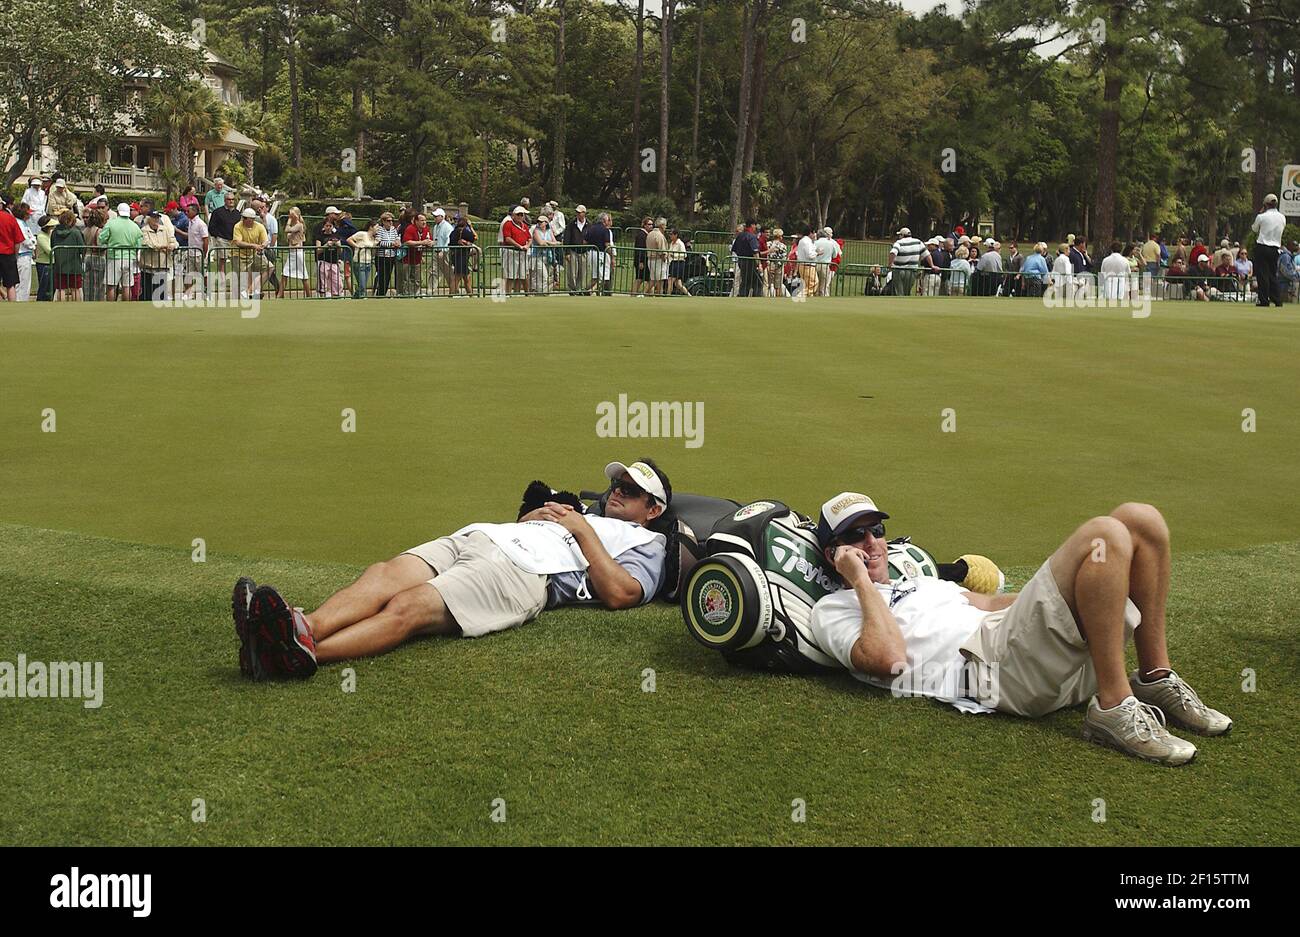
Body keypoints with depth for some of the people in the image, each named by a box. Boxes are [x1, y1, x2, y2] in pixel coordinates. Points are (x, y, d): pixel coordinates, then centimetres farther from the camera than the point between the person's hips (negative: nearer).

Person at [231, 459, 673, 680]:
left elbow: (620, 593, -3)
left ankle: (305, 653, -55)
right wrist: (536, 515, 20)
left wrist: (583, 531, 5)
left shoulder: (647, 544, 20)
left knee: (409, 607, -32)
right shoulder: (576, 511, 44)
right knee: (384, 575, -24)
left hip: (522, 571, -7)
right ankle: (301, 627, -49)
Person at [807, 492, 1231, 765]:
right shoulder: (831, 610, 10)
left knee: (1140, 520, 0)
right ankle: (1114, 709, -24)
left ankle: (1155, 679, 3)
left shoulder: (922, 581, 35)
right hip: (996, 666, -8)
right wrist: (862, 582, -3)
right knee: (1103, 534, -24)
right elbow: (888, 658, -10)